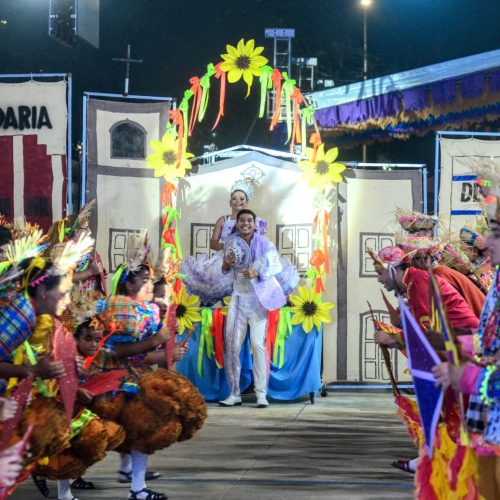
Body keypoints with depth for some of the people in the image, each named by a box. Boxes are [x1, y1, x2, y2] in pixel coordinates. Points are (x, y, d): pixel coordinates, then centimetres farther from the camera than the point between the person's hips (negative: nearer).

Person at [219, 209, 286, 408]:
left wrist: (257, 273, -23)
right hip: (238, 297, 4)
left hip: (258, 298, -4)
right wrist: (226, 265, -10)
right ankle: (234, 393, 9)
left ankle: (261, 394, -5)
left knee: (258, 344, -9)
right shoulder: (232, 243, 3)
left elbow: (277, 265, -7)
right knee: (231, 345, 1)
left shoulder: (264, 244, -8)